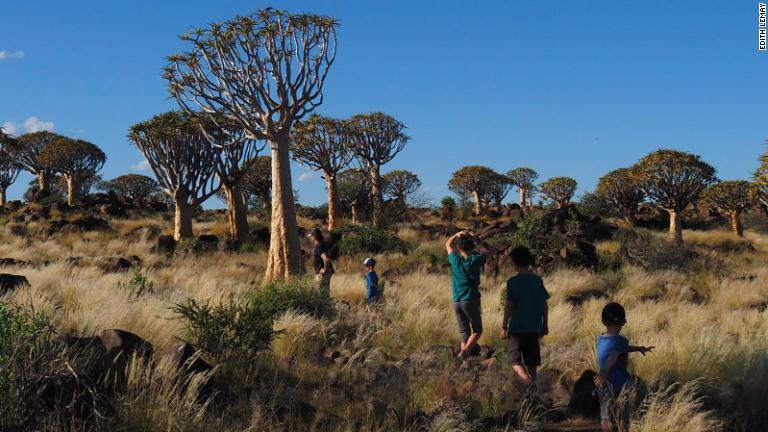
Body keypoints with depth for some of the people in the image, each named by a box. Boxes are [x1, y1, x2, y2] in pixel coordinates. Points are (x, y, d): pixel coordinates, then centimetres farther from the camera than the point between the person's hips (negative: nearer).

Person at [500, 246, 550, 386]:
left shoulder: (512, 281, -11)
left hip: (517, 327, -4)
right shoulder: (538, 280, 2)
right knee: (531, 360, 14)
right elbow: (544, 305, 5)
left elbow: (508, 306, -13)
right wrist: (545, 325, 15)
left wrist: (504, 327, -5)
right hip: (534, 328, 4)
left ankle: (527, 381, -22)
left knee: (515, 359, 2)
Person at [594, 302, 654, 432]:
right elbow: (612, 357, -37)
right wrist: (605, 372, -53)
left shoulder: (600, 339, 7)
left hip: (604, 386, 6)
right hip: (619, 385, -6)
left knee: (606, 418, 14)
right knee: (622, 421, 6)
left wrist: (639, 348, 36)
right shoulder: (620, 341, -16)